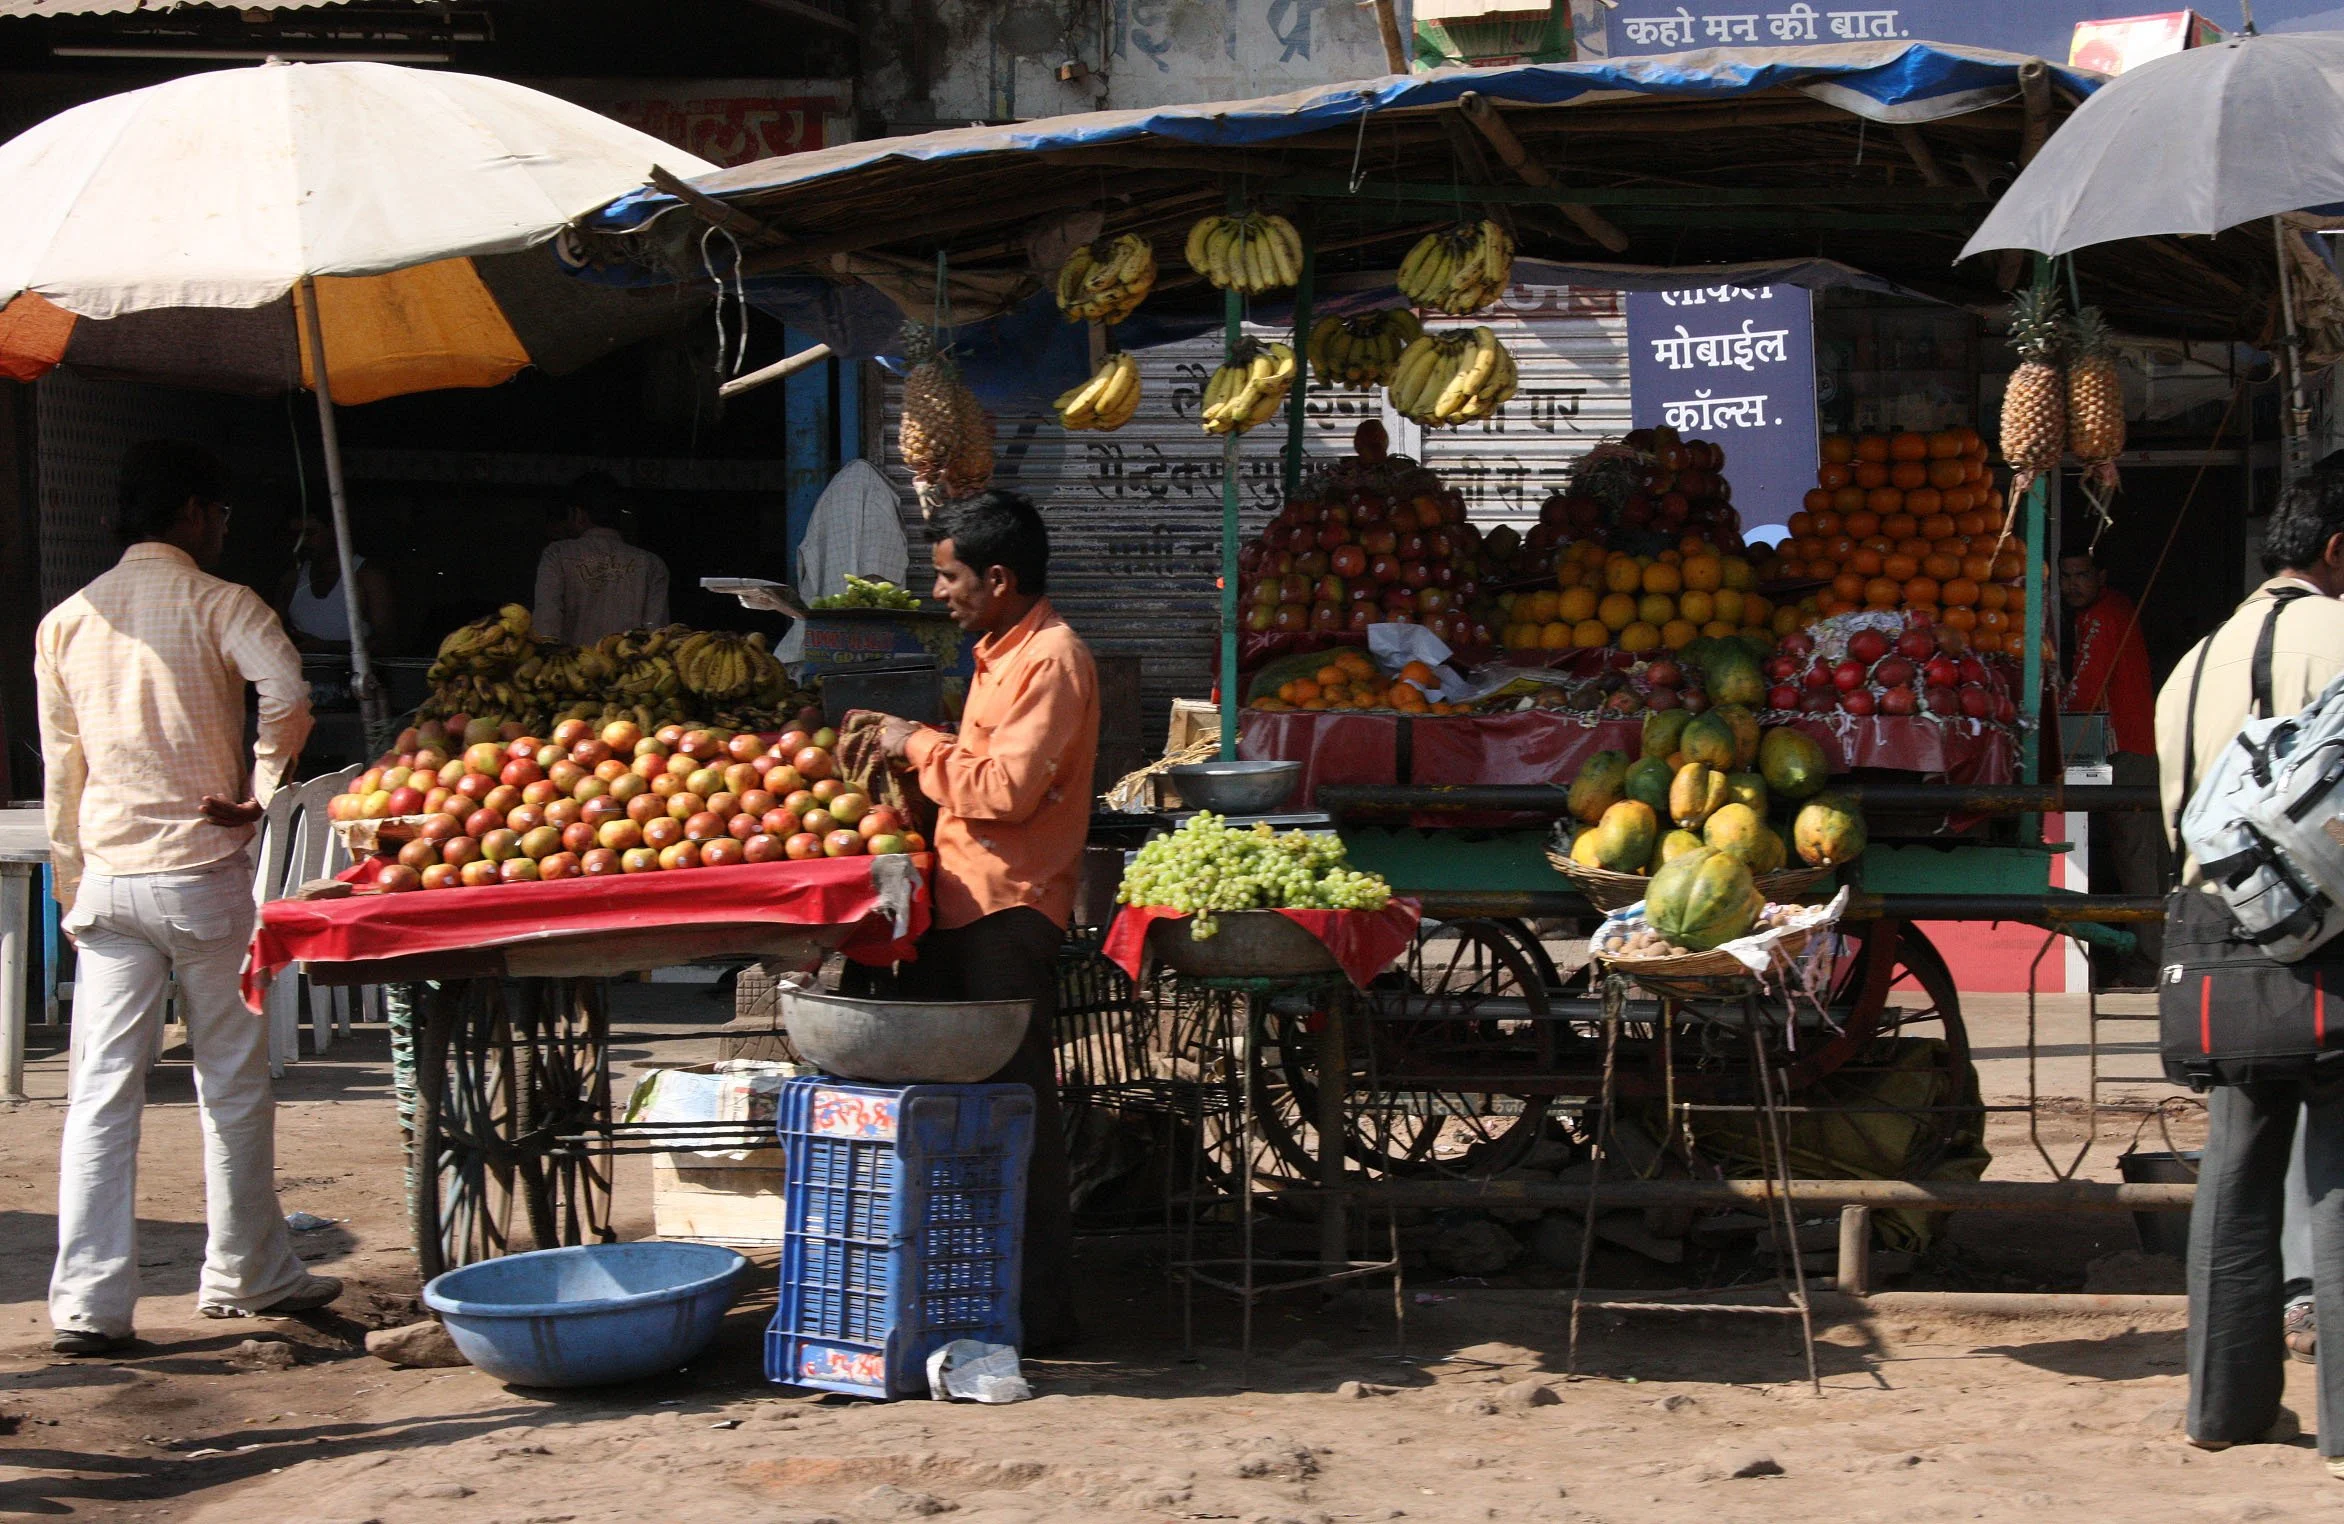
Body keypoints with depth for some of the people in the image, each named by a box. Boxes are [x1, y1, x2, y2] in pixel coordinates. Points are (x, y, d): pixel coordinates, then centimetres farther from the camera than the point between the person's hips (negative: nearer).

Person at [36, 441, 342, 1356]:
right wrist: (260, 793, -9)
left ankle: (88, 1302, -3)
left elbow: (62, 769, 13)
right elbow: (286, 692, -23)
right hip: (205, 873, -3)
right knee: (233, 1085, 10)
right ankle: (246, 1274, 21)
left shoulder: (66, 622, 9)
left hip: (109, 879, 3)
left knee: (101, 1091, 1)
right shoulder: (218, 604, -3)